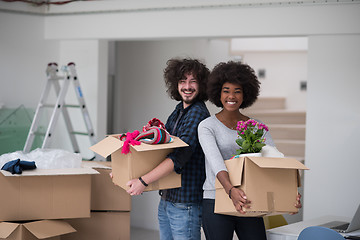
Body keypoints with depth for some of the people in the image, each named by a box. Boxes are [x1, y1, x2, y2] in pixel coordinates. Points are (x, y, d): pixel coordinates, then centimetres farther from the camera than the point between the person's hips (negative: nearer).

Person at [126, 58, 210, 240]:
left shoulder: (198, 113, -15)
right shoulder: (178, 110, 13)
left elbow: (180, 156, -26)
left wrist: (143, 181, -28)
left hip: (185, 203, -8)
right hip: (166, 199, 9)